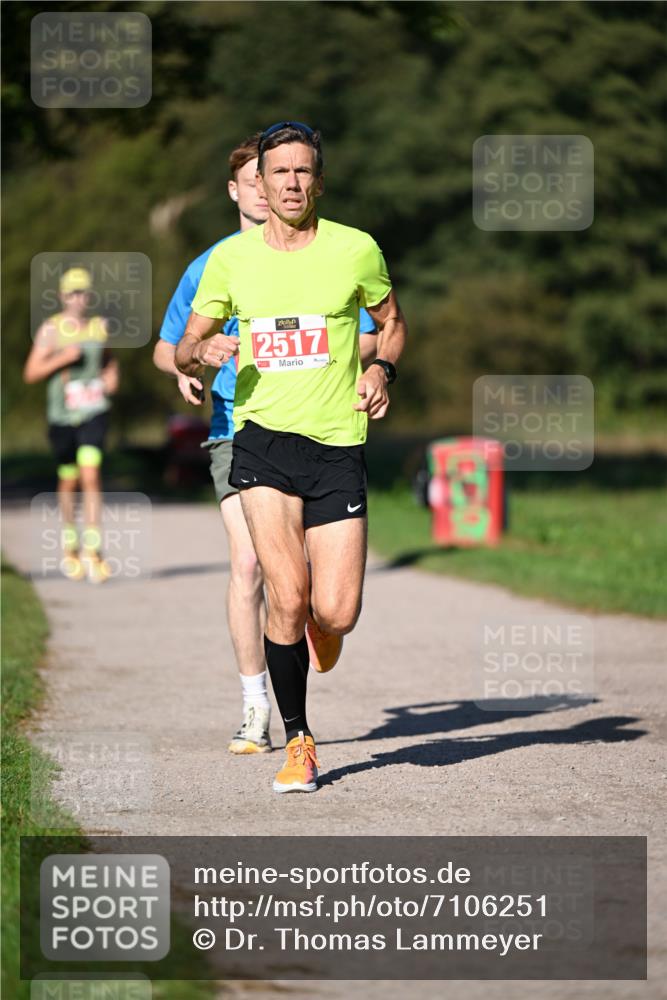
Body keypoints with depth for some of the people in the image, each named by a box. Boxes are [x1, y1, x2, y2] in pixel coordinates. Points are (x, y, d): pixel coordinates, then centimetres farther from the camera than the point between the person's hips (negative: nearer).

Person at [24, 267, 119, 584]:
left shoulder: (100, 326, 8)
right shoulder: (50, 329, -1)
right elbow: (31, 373, -4)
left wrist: (112, 376, 7)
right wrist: (61, 358, -16)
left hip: (94, 412, 1)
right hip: (62, 415, -1)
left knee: (91, 476, -15)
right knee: (68, 483, 11)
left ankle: (92, 551, -20)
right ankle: (69, 546, 31)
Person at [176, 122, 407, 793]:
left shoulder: (356, 250, 2)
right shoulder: (229, 258, 4)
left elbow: (391, 322, 19)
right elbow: (184, 349, 13)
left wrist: (382, 369, -2)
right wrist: (203, 353, -11)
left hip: (338, 444, 0)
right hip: (263, 439, 0)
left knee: (335, 614, -6)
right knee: (287, 596, -16)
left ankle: (319, 627, 35)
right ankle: (297, 743, 1)